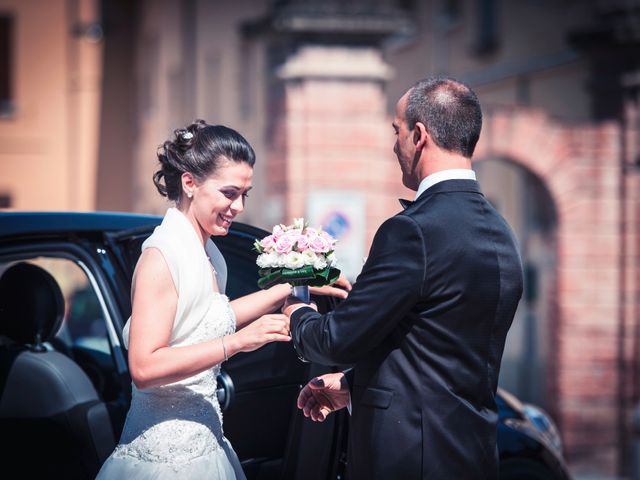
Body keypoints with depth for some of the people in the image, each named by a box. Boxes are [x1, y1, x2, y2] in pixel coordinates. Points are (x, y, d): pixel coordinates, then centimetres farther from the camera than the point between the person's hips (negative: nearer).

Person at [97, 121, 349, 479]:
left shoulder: (209, 254, 6)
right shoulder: (163, 254, -17)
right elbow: (144, 367, -23)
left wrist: (292, 287, 19)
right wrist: (237, 342, -24)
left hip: (204, 440, 8)